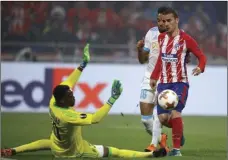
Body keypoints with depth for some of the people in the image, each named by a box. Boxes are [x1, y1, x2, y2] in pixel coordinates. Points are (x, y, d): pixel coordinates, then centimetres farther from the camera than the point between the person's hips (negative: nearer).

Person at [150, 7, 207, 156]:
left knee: (175, 113, -21)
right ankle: (179, 131, 30)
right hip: (164, 83, 5)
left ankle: (176, 149, -9)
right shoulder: (161, 38, 9)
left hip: (180, 83, -5)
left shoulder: (186, 39, -8)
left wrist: (200, 67, -26)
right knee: (163, 118, -3)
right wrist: (154, 77, 23)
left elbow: (202, 56, -6)